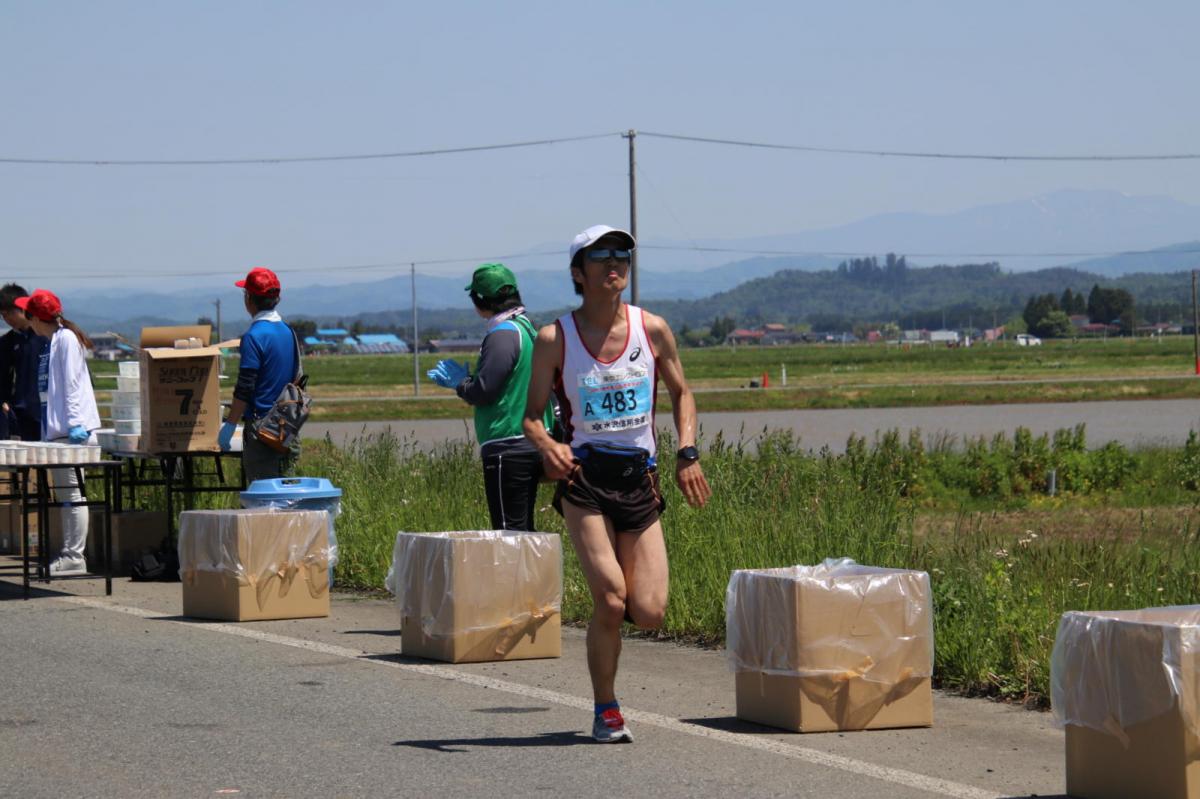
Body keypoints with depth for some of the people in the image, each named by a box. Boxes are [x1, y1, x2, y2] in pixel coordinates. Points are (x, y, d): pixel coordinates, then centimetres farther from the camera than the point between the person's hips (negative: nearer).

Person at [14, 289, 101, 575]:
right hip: (57, 429, 10)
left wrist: (74, 423, -20)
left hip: (72, 431, -10)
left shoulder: (66, 338, -10)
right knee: (63, 493, 11)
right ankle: (68, 554, 15)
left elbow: (71, 383, -16)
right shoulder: (53, 341, 18)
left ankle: (75, 557, -9)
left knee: (71, 492, -9)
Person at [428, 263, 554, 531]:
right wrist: (465, 380, 17)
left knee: (509, 530, -7)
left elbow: (482, 392, -18)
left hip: (508, 448, -9)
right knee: (523, 530, 14)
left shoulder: (503, 335, -15)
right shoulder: (528, 329, 13)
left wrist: (460, 382, 2)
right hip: (532, 446, 9)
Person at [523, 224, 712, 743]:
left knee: (649, 613, -6)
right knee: (611, 601, -16)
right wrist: (546, 446, -20)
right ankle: (606, 713, 2)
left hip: (640, 477, 3)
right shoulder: (555, 339, -3)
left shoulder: (652, 330, 2)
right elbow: (532, 414, 2)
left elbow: (680, 393, 17)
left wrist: (687, 454, 4)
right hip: (584, 476, -3)